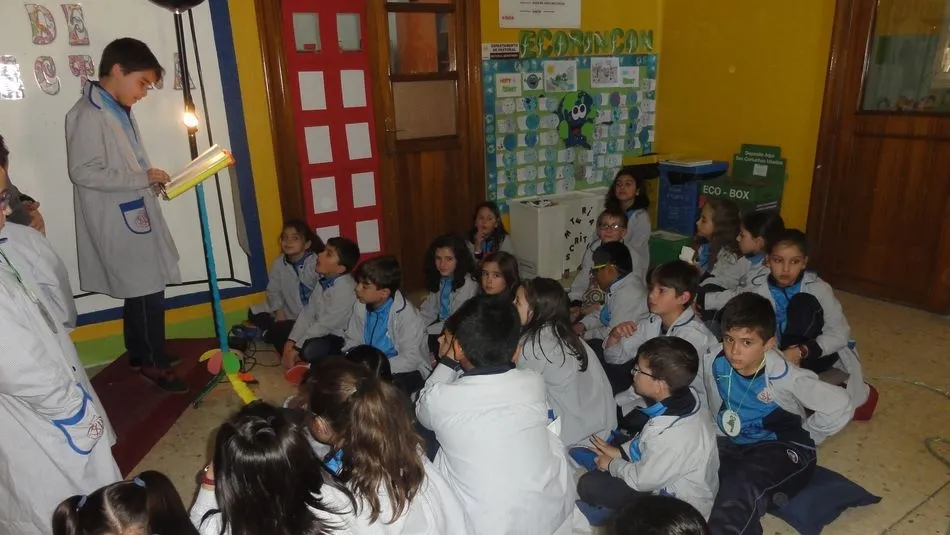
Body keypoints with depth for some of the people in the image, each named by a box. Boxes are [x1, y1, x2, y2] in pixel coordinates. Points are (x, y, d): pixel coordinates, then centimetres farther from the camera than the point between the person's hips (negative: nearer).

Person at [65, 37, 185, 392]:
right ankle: (154, 363, 10)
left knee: (141, 291, 16)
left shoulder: (118, 111, 14)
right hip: (117, 223, -9)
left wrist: (151, 181, 5)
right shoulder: (88, 114, -14)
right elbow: (84, 172, -20)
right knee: (149, 294, -4)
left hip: (134, 216, 9)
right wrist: (143, 179, -18)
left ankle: (140, 354, 30)